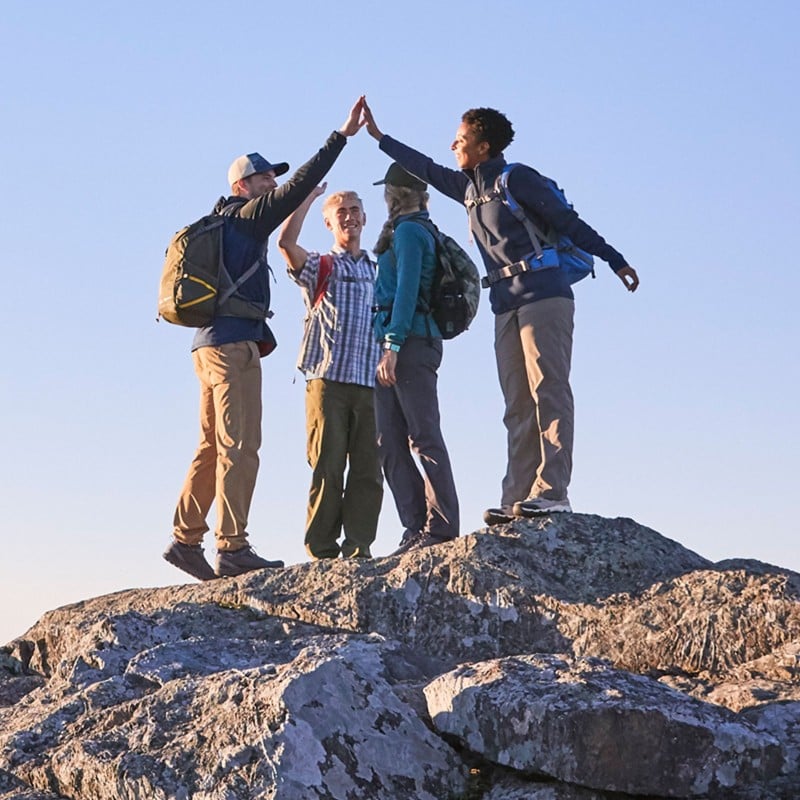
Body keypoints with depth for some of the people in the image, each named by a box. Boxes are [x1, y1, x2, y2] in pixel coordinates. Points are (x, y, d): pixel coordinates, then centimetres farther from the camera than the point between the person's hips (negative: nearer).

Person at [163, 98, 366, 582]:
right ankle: (233, 549, -16)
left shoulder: (223, 227, 22)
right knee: (240, 447, -12)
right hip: (234, 344, -10)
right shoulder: (246, 217, -4)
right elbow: (300, 186, -12)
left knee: (214, 449, 11)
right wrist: (343, 136, -13)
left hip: (213, 345, 10)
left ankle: (186, 539, 12)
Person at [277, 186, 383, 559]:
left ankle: (358, 548, 0)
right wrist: (309, 195, -3)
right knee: (328, 467, -6)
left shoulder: (377, 272, 22)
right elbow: (286, 242, -9)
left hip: (369, 383, 4)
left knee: (368, 469, -2)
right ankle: (322, 551, -4)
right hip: (327, 379, -4)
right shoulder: (320, 268, 10)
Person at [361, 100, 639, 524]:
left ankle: (552, 492, -21)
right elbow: (427, 170, 33)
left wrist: (614, 260, -6)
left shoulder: (516, 178, -3)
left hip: (543, 295, -8)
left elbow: (568, 222, -4)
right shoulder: (469, 187, 19)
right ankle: (518, 500, -3)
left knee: (548, 391, -14)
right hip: (506, 306, 8)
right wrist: (379, 137, 40)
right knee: (518, 406, 1)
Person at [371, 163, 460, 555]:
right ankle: (416, 529, 1)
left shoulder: (408, 231, -4)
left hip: (409, 341, -9)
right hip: (399, 347, 9)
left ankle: (441, 526, -15)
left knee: (423, 435, -12)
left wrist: (392, 345, -19)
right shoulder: (420, 230, 24)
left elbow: (406, 289, -14)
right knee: (391, 443, 4)